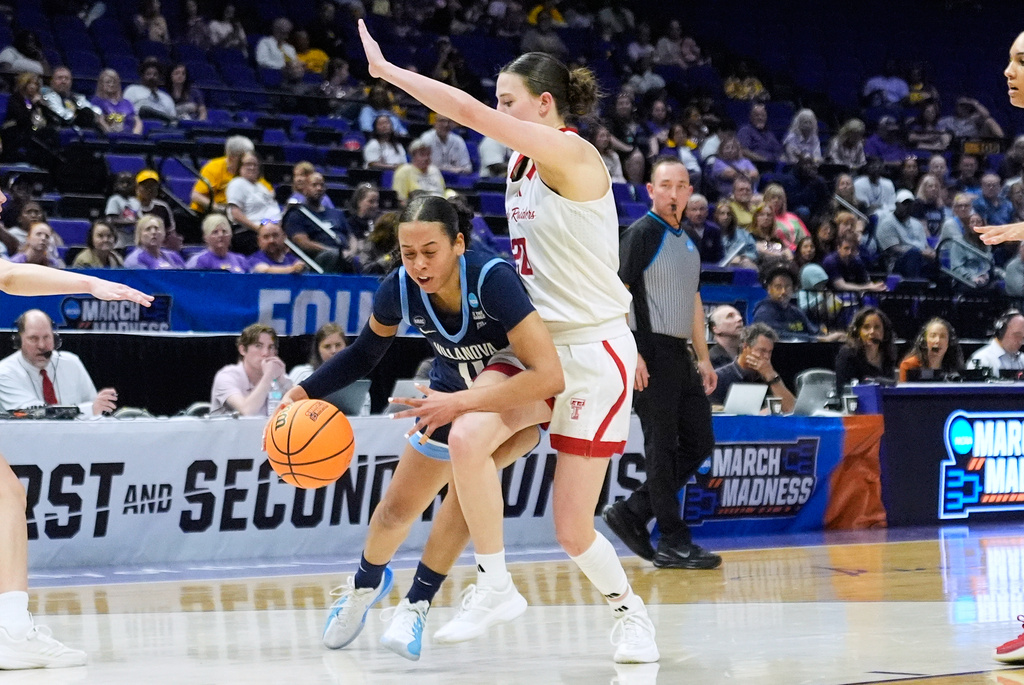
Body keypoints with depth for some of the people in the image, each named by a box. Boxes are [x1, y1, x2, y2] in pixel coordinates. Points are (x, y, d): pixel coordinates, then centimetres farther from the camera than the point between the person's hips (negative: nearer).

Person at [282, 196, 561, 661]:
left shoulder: (493, 279, -36)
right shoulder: (399, 290, -21)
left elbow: (549, 375, -41)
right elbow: (364, 355, 1)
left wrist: (461, 401, -45)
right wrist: (303, 392, -12)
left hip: (520, 385, -5)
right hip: (455, 390, 5)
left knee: (465, 438, -37)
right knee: (397, 508, 10)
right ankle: (367, 582, 48)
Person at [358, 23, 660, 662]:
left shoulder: (573, 154, -17)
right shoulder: (524, 163, 8)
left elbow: (472, 113, -26)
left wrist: (386, 69, -18)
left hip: (595, 352, -7)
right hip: (537, 344, 7)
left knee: (573, 530, -3)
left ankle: (631, 611, 26)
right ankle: (491, 586, -8)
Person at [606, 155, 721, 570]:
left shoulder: (688, 241, 17)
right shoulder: (642, 233, -8)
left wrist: (703, 358, 20)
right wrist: (630, 353, -21)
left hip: (679, 354, 9)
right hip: (651, 352, -9)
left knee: (699, 443, 8)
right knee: (661, 447, -4)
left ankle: (631, 512, 15)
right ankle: (673, 543, 1)